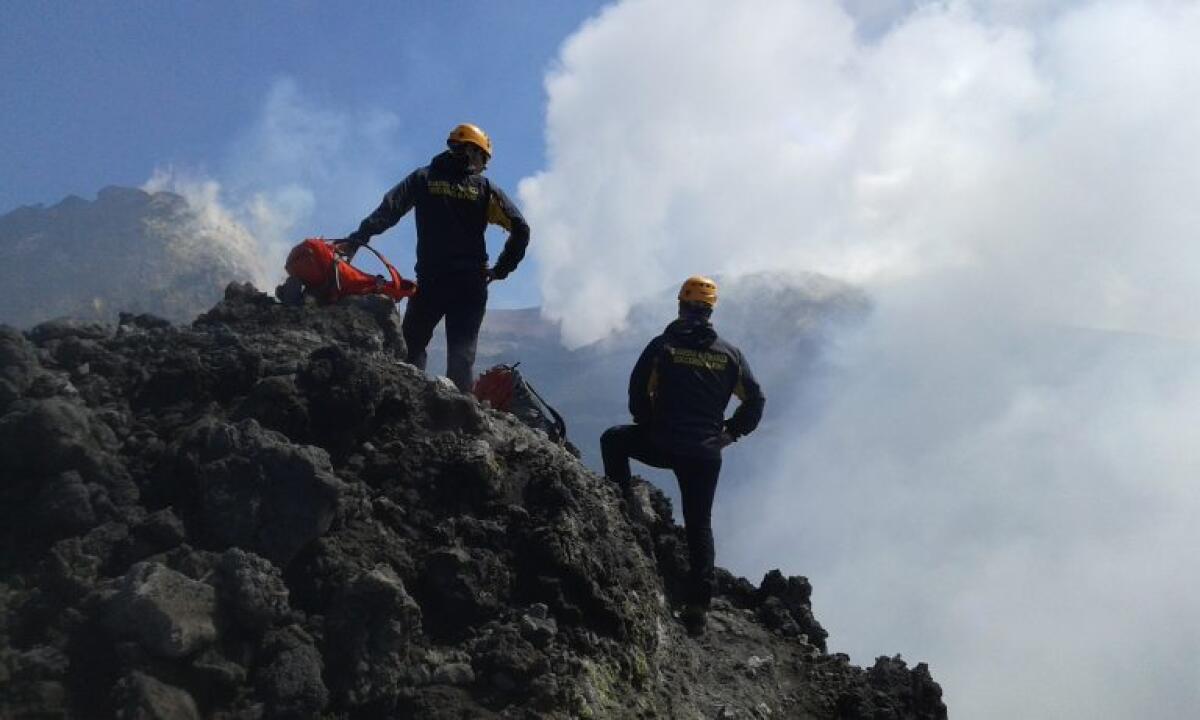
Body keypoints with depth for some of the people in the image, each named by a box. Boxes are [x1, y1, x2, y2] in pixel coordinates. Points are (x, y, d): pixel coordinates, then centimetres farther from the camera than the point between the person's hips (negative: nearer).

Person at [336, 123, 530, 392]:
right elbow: (521, 229, -1)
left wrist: (357, 239, -11)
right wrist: (501, 269, 6)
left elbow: (388, 211, -7)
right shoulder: (485, 188, 6)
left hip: (430, 281, 0)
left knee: (411, 346, 11)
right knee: (462, 355, 3)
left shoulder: (424, 178, 7)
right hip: (471, 284, 0)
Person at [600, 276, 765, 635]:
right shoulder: (729, 354, 5)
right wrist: (730, 431, 17)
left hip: (662, 445, -2)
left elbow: (638, 391, -4)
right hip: (706, 454, 2)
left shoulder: (661, 346, -3)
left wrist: (648, 424, 12)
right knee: (699, 525, 12)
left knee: (613, 439, 26)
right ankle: (698, 605, 8)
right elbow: (755, 400, 7)